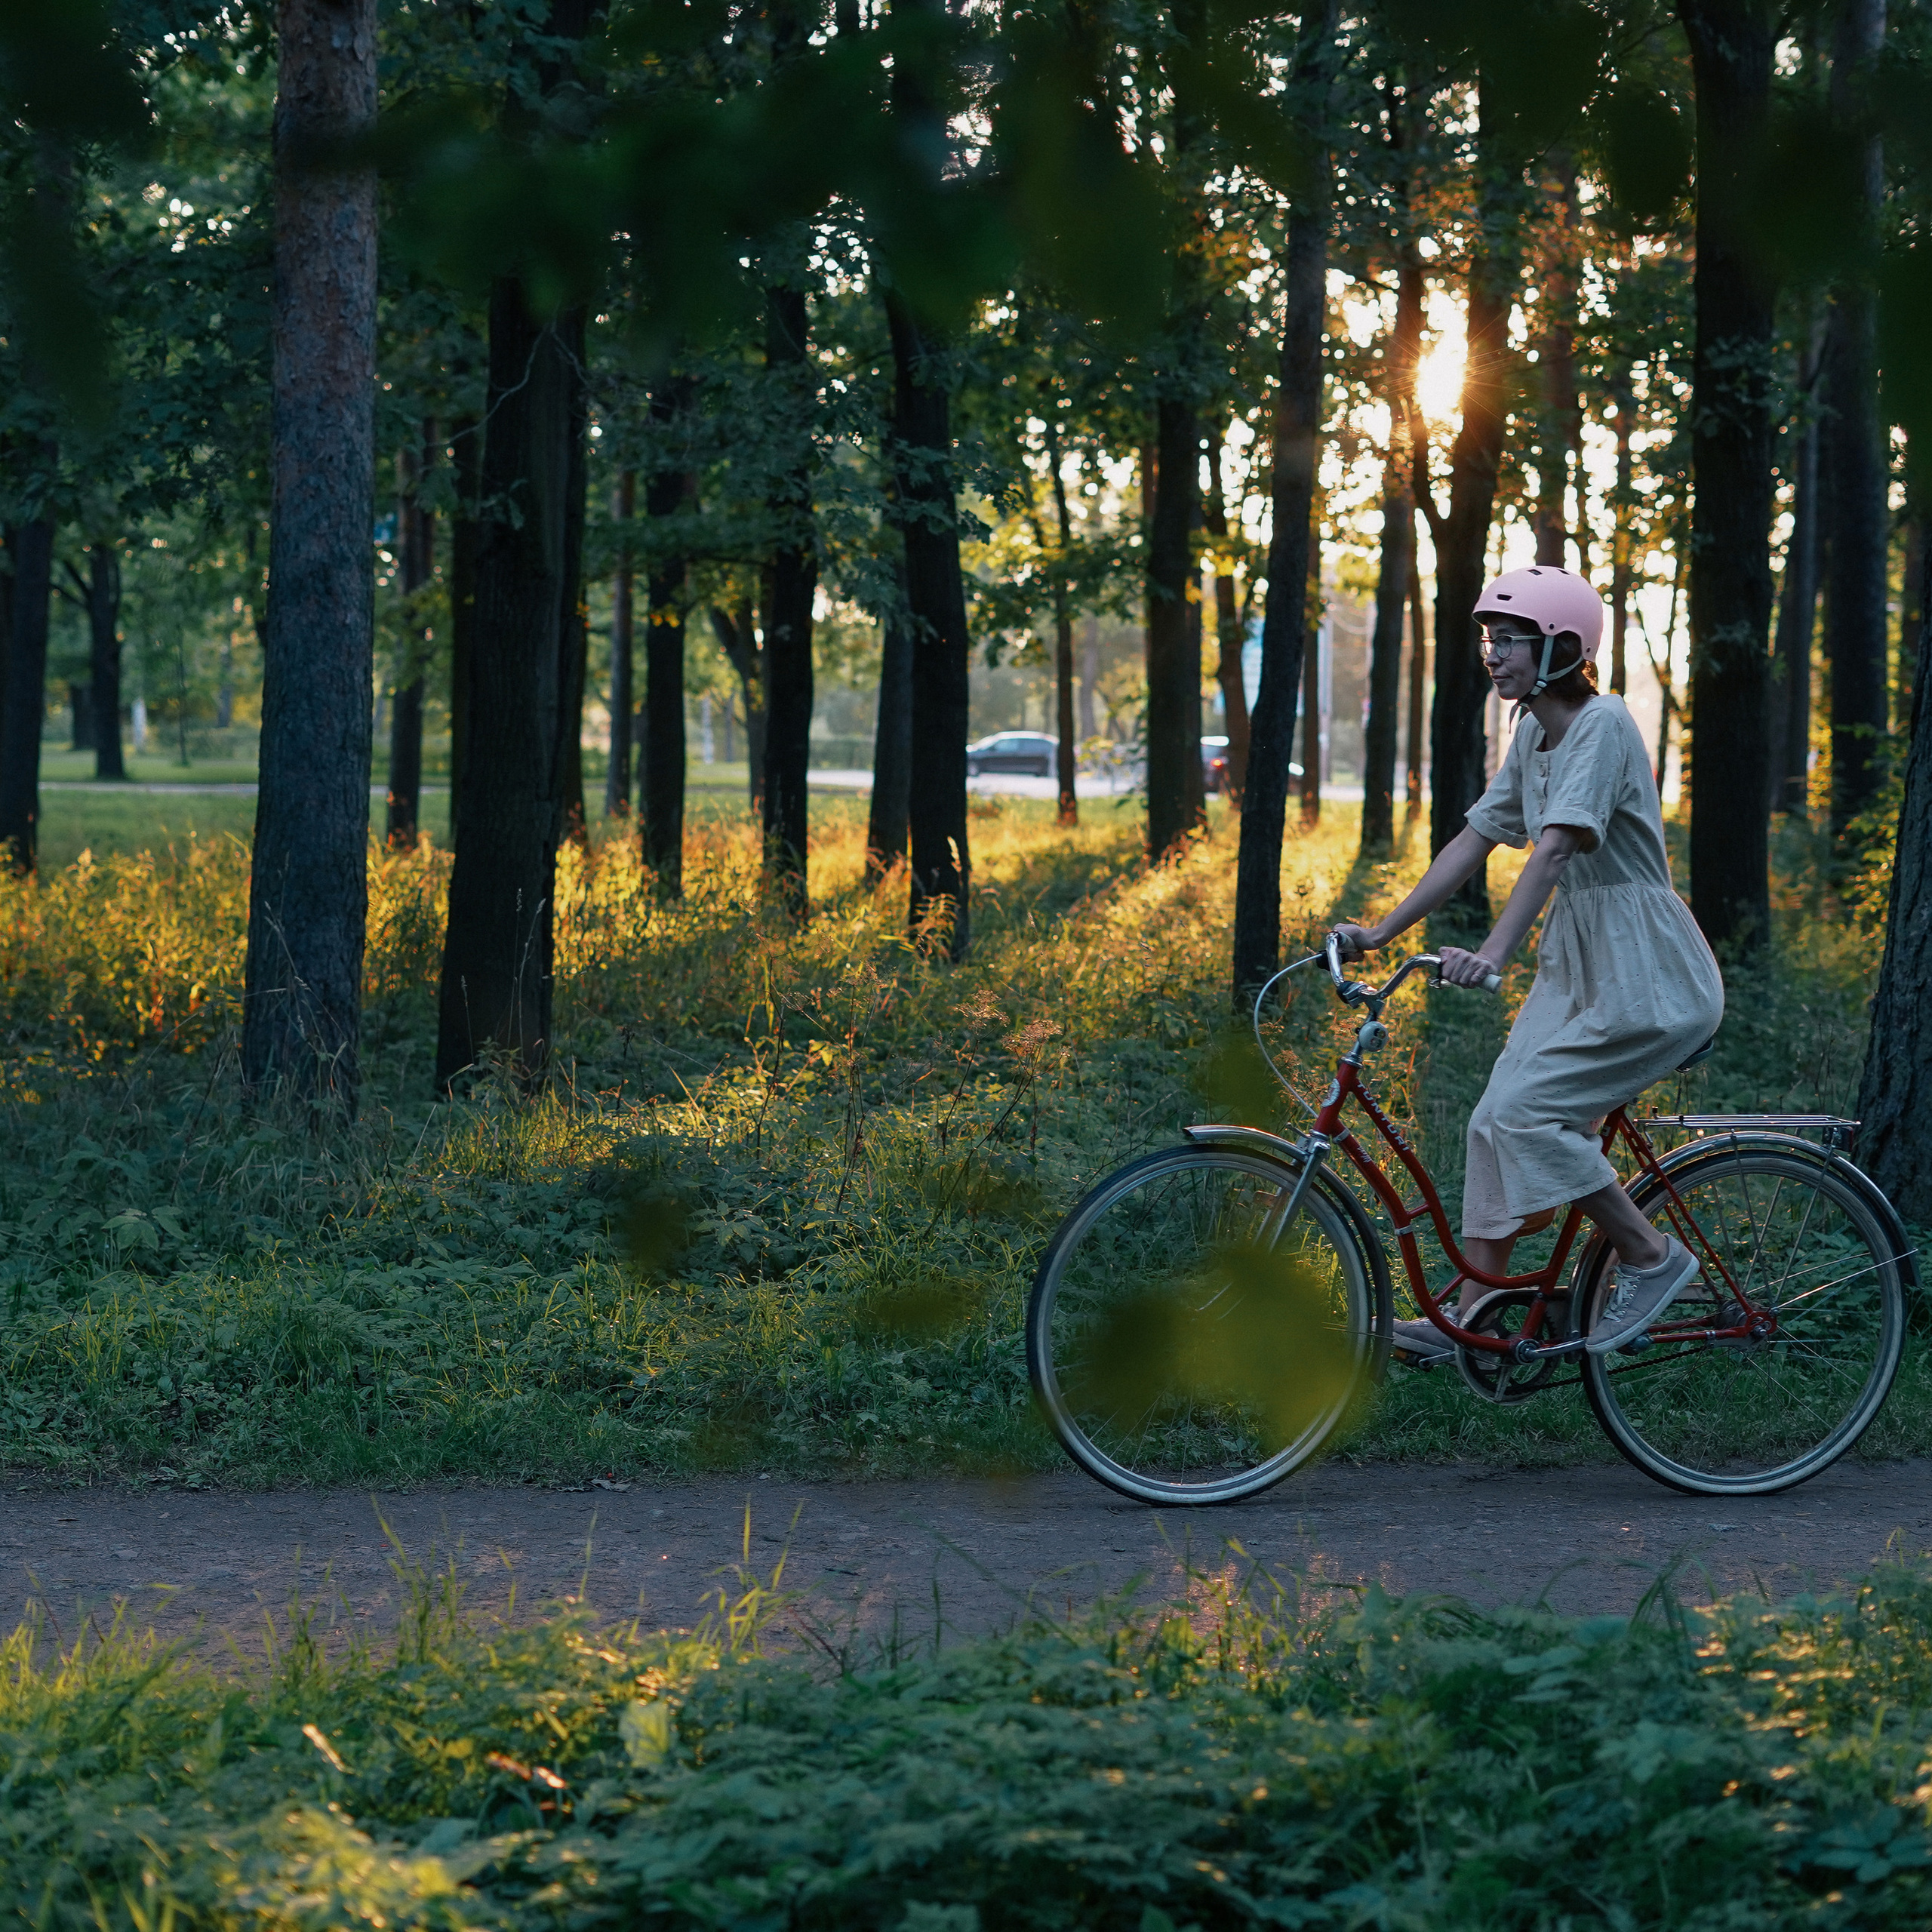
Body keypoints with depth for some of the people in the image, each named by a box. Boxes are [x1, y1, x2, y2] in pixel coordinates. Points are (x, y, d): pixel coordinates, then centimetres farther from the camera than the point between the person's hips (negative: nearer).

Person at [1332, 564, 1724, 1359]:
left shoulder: (1602, 724, -17)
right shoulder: (1533, 734, 9)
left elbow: (1555, 846, -28)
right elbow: (1472, 841, 13)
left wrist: (1494, 952, -38)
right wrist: (1382, 931, 9)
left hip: (1645, 975, -9)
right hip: (1575, 967, 9)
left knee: (1525, 1112, -17)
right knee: (1496, 1121, 4)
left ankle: (1651, 1257, -1)